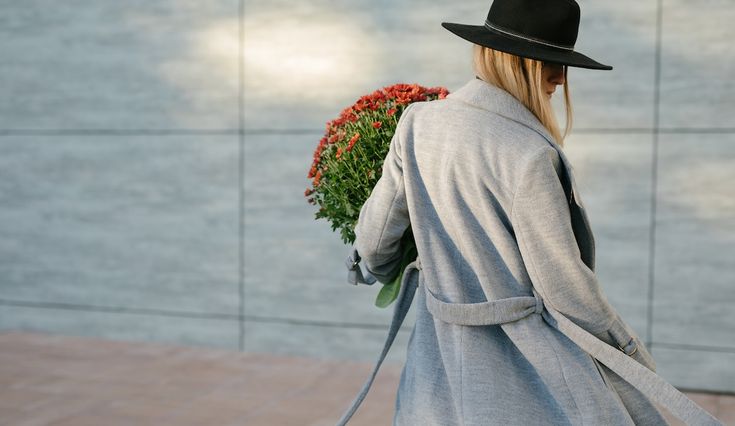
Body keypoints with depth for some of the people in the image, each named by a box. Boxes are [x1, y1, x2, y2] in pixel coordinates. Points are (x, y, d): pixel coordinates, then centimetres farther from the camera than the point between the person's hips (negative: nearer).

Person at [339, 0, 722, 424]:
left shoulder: (417, 124, -3)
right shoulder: (528, 155, -23)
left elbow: (374, 241, 4)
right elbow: (563, 285, -17)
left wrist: (386, 270, 27)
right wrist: (634, 354, -1)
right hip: (527, 368, -6)